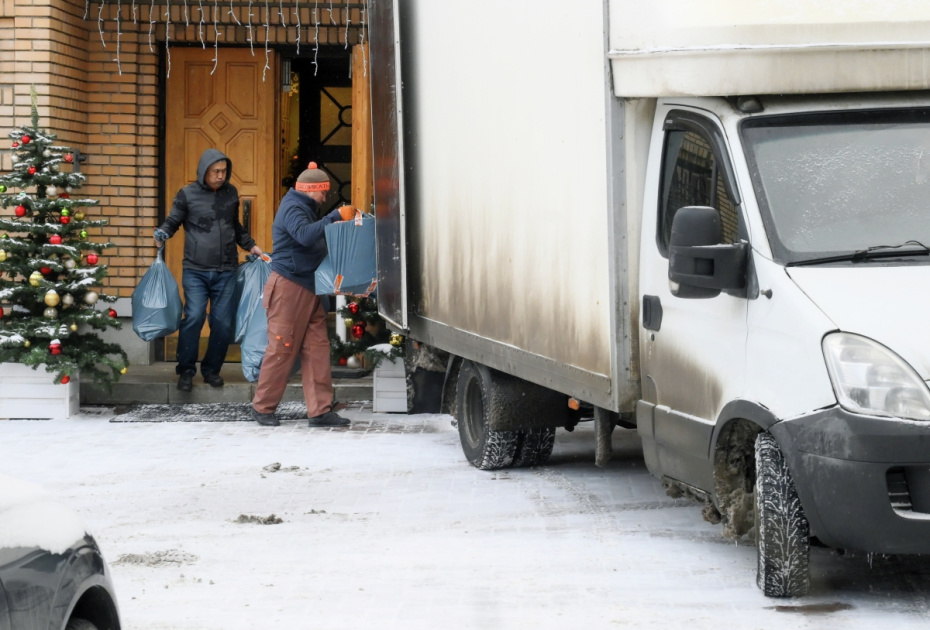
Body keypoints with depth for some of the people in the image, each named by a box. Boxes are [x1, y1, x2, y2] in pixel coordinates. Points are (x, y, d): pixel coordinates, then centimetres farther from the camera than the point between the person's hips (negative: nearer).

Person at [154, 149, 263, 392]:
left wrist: (251, 246, 17)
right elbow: (172, 222, 4)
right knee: (194, 318, -14)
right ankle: (186, 370, -1)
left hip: (226, 272, 3)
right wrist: (161, 234, -16)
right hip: (195, 271, -3)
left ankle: (211, 369, 18)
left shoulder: (231, 193, 11)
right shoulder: (187, 195, -1)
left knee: (223, 324, 2)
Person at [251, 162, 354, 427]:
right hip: (289, 287, -10)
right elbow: (305, 235, -31)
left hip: (309, 289, 10)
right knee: (282, 349, -4)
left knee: (317, 348, 2)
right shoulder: (293, 208, -12)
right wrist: (336, 216, -32)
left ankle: (320, 410, 1)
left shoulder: (306, 208, 19)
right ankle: (262, 407, 7)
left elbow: (316, 241, 25)